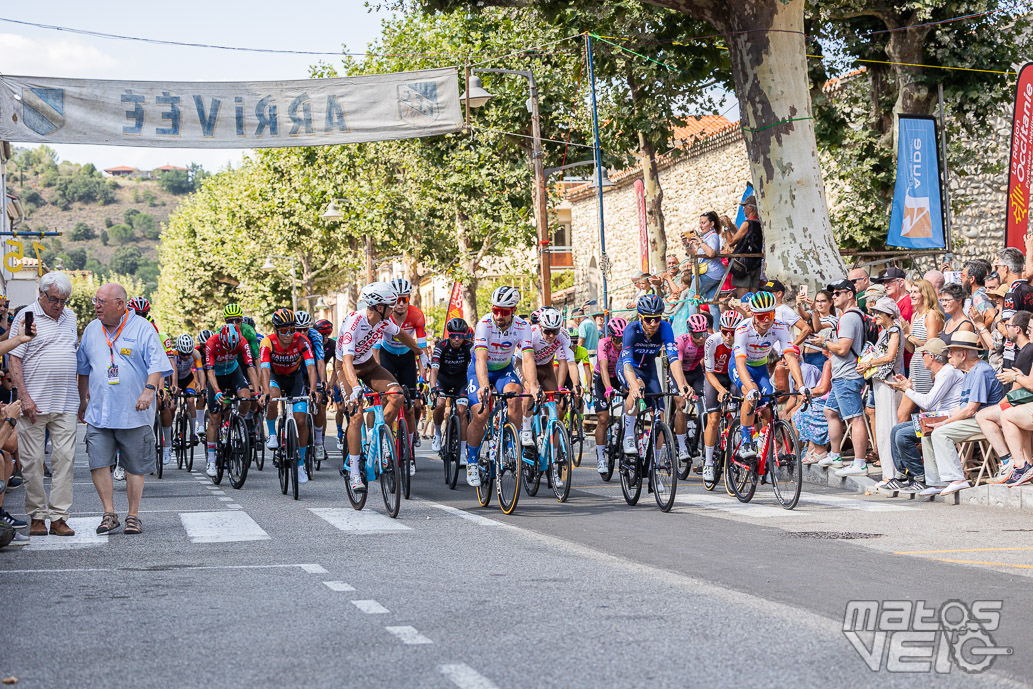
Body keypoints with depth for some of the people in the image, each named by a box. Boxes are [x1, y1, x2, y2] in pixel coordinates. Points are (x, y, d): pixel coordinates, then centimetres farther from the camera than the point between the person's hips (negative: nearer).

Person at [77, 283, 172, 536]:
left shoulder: (142, 328, -3)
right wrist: (83, 400, 24)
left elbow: (157, 364, -9)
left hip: (134, 413, -4)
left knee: (135, 467, 3)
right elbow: (83, 369, 23)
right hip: (98, 413, 4)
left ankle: (133, 515, 13)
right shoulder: (91, 330, 12)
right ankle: (109, 513, 3)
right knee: (98, 463, -6)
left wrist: (149, 389, -24)